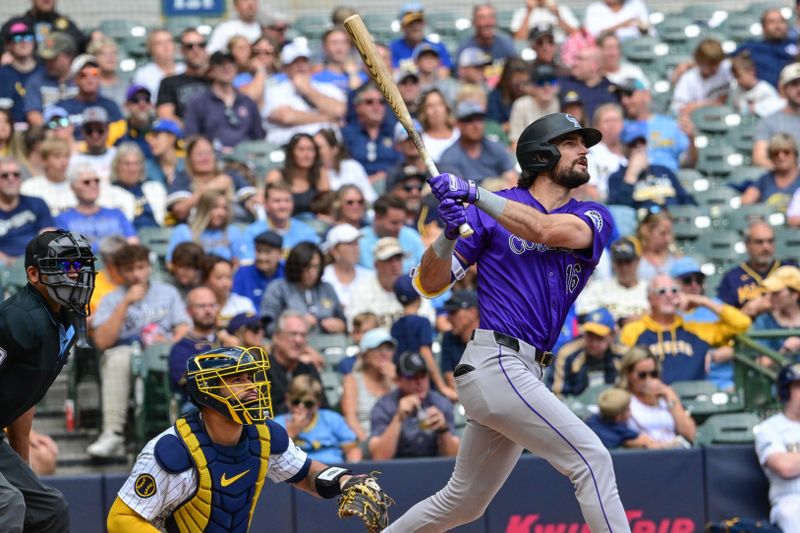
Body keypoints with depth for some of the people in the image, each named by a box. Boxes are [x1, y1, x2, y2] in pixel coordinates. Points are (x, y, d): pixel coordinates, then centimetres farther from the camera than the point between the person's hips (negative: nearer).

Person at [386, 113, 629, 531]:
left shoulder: (593, 218, 10)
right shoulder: (490, 211, 2)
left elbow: (546, 230, -13)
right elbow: (430, 284, 1)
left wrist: (475, 195, -20)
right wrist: (450, 233, -17)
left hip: (523, 372, 6)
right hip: (495, 365, -6)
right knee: (592, 460, -16)